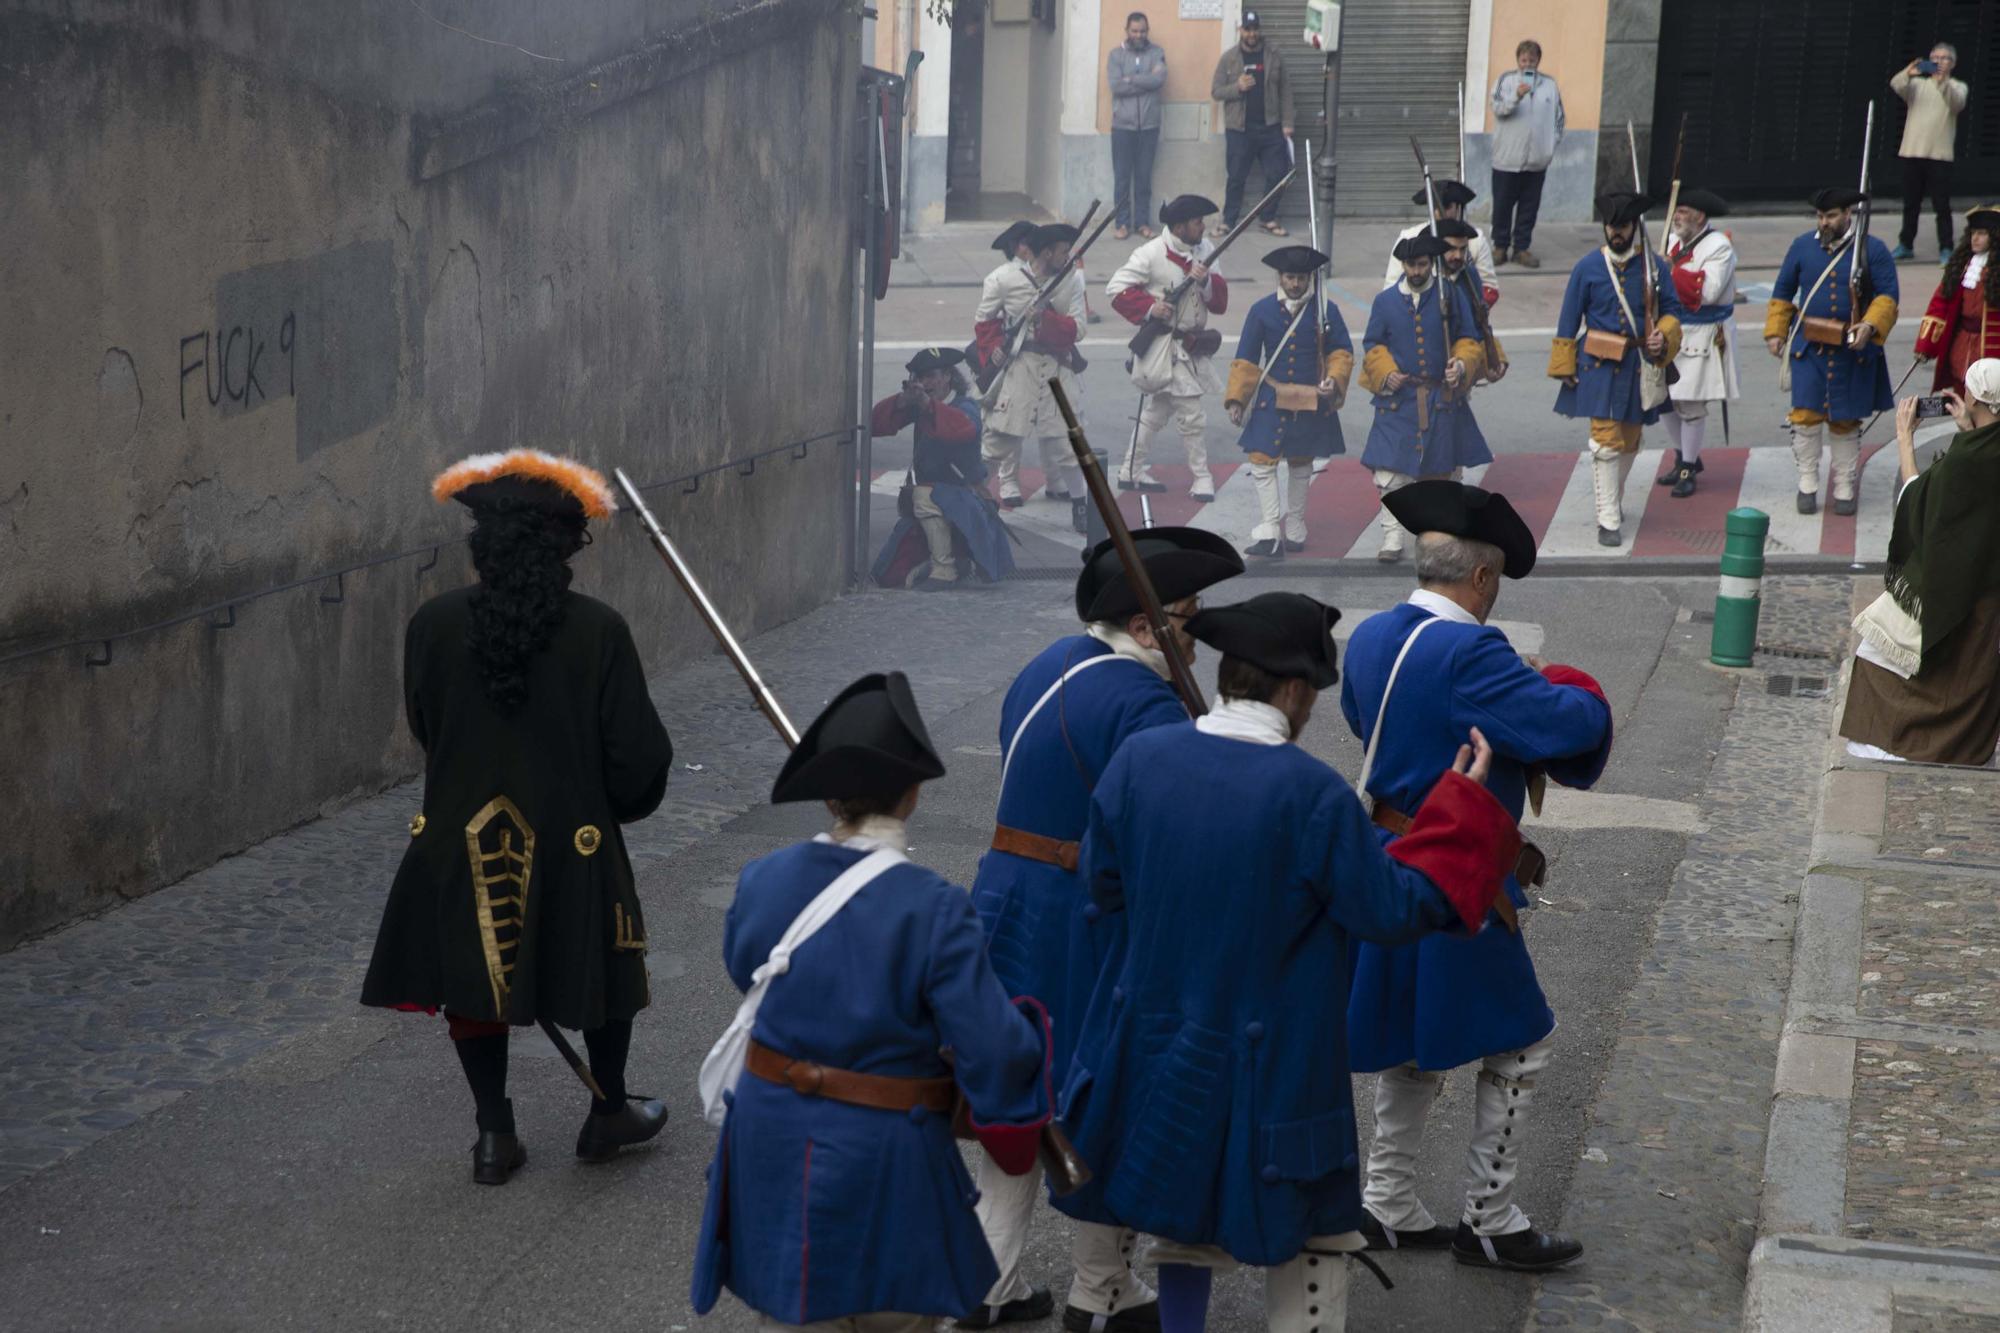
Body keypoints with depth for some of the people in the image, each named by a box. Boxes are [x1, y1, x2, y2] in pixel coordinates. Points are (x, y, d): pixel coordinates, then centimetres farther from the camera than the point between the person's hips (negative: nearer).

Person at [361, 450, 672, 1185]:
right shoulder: (598, 630, -16)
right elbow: (638, 753, -12)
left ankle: (494, 1134, 25)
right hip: (572, 840, -1)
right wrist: (617, 803, 11)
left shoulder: (433, 625, -11)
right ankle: (608, 1112, 34)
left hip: (461, 840, 1)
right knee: (603, 965, 21)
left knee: (474, 977, 18)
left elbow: (424, 728, 3)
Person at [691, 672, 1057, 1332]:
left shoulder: (763, 881, -8)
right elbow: (996, 1054, -21)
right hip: (882, 1158, -4)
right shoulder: (933, 910, -22)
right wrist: (1027, 1025, 1)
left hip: (773, 1147, 4)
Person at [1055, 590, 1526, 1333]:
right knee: (1311, 1236, 14)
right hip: (1272, 1068, -5)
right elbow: (1394, 910, -14)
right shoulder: (1313, 794, -22)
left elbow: (1104, 886, 2)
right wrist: (1464, 807, -6)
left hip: (1156, 1048, 5)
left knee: (1185, 1211, 23)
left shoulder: (1139, 759, -10)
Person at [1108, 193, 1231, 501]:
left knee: (1156, 410, 18)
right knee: (1193, 415, -7)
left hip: (1191, 346, 8)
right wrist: (1149, 307, -23)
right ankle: (1202, 477, 6)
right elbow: (1116, 288, -14)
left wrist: (1206, 281, -19)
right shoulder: (1152, 254, -15)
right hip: (1164, 347, -8)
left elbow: (1219, 302, 2)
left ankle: (1133, 472, 30)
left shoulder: (1205, 249, 4)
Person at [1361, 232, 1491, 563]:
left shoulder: (1452, 296, 2)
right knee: (1390, 473, -9)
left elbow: (1470, 340, 6)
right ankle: (1392, 539, -3)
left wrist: (1461, 364, -13)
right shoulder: (1385, 301, 3)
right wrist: (1386, 373, -8)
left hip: (1442, 398, 0)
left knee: (1445, 468, 10)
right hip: (1398, 400, 0)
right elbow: (1372, 346, 9)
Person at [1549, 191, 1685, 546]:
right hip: (1599, 367, -3)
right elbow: (1568, 322, 2)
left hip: (1640, 367, 3)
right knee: (1606, 442, -9)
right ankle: (1609, 520, -5)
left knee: (1629, 442, 14)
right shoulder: (1588, 267, -2)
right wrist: (1564, 367, 1)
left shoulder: (1654, 266, 2)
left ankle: (1613, 500, 37)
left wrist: (1663, 336, -13)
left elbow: (1672, 309, 8)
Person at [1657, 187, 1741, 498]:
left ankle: (1687, 470, 7)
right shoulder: (1675, 242, 11)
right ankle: (1684, 457, 30)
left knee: (1691, 405, -5)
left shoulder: (1719, 247, -14)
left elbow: (1708, 291, -25)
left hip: (1702, 337, -8)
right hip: (1672, 332, 8)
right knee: (1666, 398, 11)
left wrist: (1672, 271, -22)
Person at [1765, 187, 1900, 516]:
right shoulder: (1802, 247, 6)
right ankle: (1807, 485, 8)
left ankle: (1845, 489, 18)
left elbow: (1888, 295, -3)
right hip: (1808, 348, 1)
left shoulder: (1873, 250, 0)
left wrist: (1869, 325, -20)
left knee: (1846, 421, 7)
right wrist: (1775, 332, 7)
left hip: (1852, 351, -1)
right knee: (1805, 415, -6)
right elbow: (1782, 293, 14)